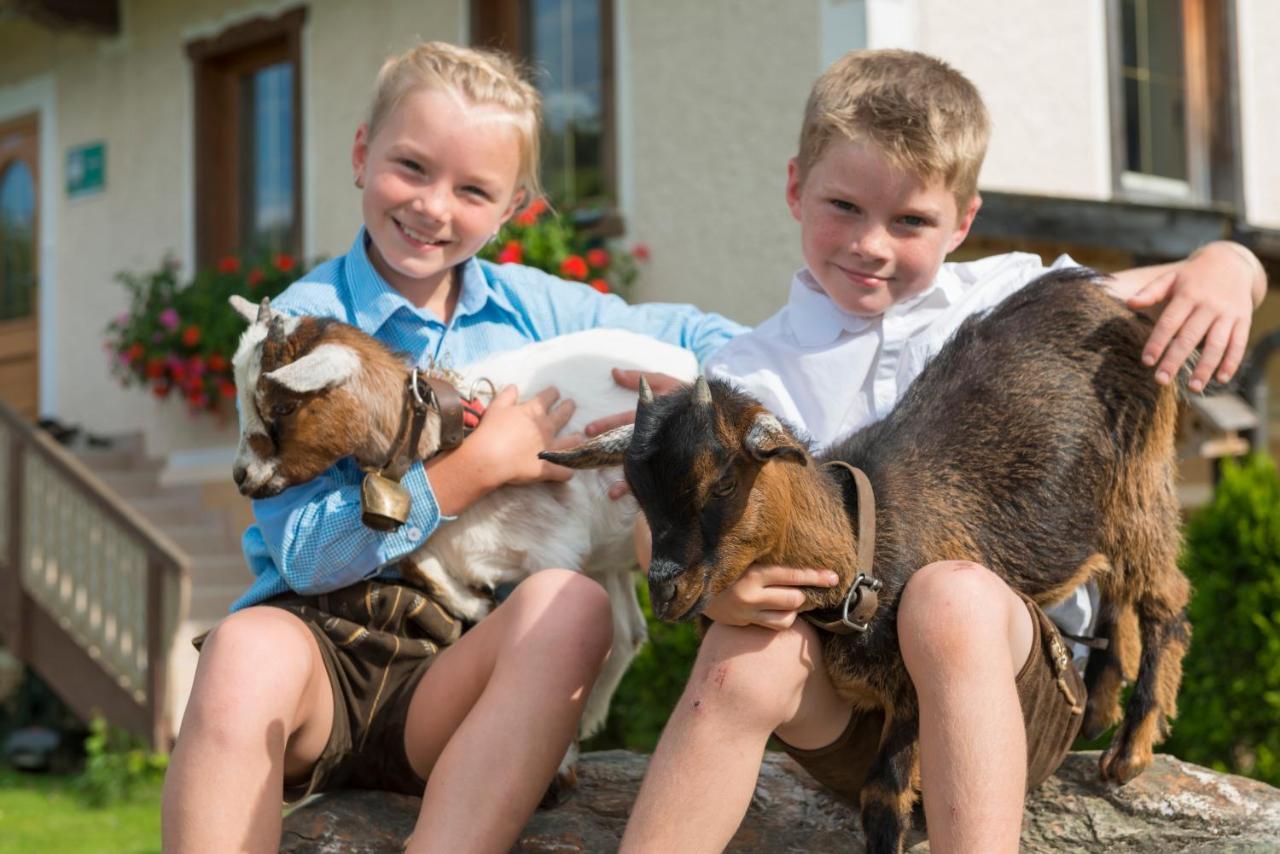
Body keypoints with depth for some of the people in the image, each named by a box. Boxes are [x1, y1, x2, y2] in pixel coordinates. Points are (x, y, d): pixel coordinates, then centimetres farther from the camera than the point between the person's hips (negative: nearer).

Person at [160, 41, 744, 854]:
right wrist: (482, 464, -13)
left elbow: (701, 336, 19)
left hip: (454, 665, 3)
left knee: (571, 601, -30)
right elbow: (307, 554, -10)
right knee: (248, 647, -37)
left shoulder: (535, 307, 10)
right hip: (321, 637, -3)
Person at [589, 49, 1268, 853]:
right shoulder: (750, 373, 6)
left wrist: (1222, 267, -12)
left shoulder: (1011, 301, 8)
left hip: (1017, 669, 0)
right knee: (747, 654, -32)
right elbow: (664, 529, -5)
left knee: (952, 594, -34)